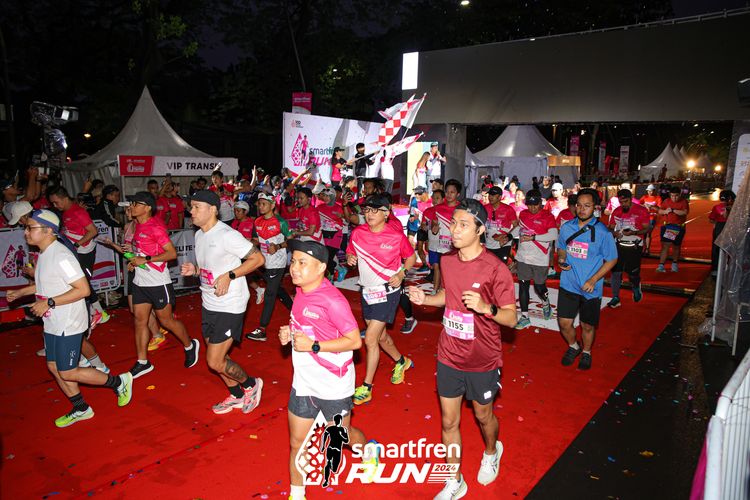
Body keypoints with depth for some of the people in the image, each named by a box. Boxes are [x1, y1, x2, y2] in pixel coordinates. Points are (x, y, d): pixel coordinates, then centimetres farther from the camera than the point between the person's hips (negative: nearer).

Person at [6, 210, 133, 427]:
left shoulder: (60, 256, -22)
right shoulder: (44, 254, 7)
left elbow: (83, 289, -27)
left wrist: (49, 303, -25)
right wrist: (20, 292, 18)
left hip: (69, 324, -10)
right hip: (52, 323, 10)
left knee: (68, 373, -3)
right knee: (54, 367, 16)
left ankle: (119, 382, 13)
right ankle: (81, 409, 30)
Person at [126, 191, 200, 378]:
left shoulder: (155, 227, -16)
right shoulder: (138, 225, 9)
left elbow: (172, 253, -21)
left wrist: (145, 260, -23)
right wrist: (134, 261, 7)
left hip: (158, 282, -8)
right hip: (140, 282, 8)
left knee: (166, 320, 4)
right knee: (139, 320, 8)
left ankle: (190, 345, 26)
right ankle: (142, 362, 17)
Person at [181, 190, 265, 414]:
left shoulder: (227, 235, -19)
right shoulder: (199, 235, 8)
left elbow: (258, 259, -19)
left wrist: (230, 275, -25)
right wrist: (194, 270, -1)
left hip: (229, 306, -9)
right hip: (208, 304, 9)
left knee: (215, 362, -6)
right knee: (216, 356, 17)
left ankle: (251, 384, 19)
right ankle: (236, 395, 37)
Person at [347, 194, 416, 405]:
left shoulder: (396, 236, -14)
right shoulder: (357, 233, -4)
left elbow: (411, 257, 0)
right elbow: (350, 252, 11)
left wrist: (401, 274, -15)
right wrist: (350, 258, -12)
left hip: (387, 292, -5)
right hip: (367, 291, 6)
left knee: (371, 339, -9)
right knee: (380, 335, 21)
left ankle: (366, 387, 4)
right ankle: (401, 362, 49)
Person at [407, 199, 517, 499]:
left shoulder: (495, 269, -20)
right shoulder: (447, 261, -3)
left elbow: (511, 318, -16)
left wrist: (486, 307, -34)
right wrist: (425, 299, -3)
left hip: (482, 361, -4)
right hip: (449, 357, 4)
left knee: (483, 415, 20)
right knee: (449, 421, 13)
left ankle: (491, 452, 54)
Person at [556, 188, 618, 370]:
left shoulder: (602, 232, -13)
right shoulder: (566, 227, -1)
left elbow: (611, 260, -6)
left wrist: (593, 280, -16)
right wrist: (561, 259, -9)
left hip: (590, 287, -2)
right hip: (568, 284, 3)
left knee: (587, 325, 12)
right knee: (564, 323, 2)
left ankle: (586, 352, 40)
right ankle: (573, 347, 33)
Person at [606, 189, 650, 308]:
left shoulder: (641, 210, -7)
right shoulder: (616, 211, 6)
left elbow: (647, 228, -7)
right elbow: (610, 227, 12)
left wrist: (634, 233, -25)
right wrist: (614, 233, -11)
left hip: (634, 246, -3)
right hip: (619, 245, 3)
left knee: (633, 273, 4)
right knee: (615, 271, -4)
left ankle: (636, 289, 37)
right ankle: (615, 298, 4)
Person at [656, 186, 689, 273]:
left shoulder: (683, 201, -2)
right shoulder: (666, 201, 5)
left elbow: (684, 212, -17)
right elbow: (660, 211, 4)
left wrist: (673, 210, -24)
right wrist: (665, 211, -17)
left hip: (679, 227, 0)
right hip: (667, 226, 0)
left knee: (676, 246, 13)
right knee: (665, 245, -9)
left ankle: (674, 264, 31)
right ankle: (661, 265, -12)